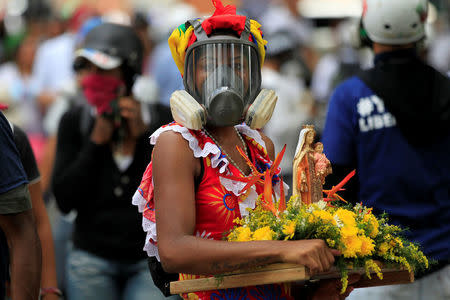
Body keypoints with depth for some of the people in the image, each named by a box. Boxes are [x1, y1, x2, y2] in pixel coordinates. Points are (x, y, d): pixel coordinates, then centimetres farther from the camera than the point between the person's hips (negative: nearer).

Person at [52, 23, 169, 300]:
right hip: (92, 258, 1)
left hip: (151, 258, -1)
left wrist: (144, 135, -11)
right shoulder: (75, 121, 1)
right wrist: (96, 141, -11)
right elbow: (65, 200, -5)